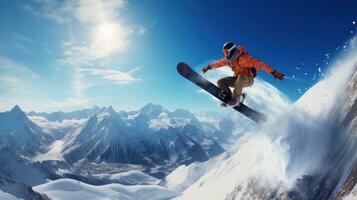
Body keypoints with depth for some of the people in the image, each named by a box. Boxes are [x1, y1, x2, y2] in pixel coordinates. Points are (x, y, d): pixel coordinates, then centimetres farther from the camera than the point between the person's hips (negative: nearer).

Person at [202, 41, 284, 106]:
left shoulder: (243, 58, -27)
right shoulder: (228, 59, -4)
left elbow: (259, 64, -35)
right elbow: (219, 63, 16)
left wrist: (273, 72, -43)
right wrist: (209, 67, 29)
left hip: (248, 79, -7)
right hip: (238, 79, 7)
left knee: (241, 77, -42)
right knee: (220, 82, -6)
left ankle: (236, 98, -25)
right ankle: (230, 98, -6)